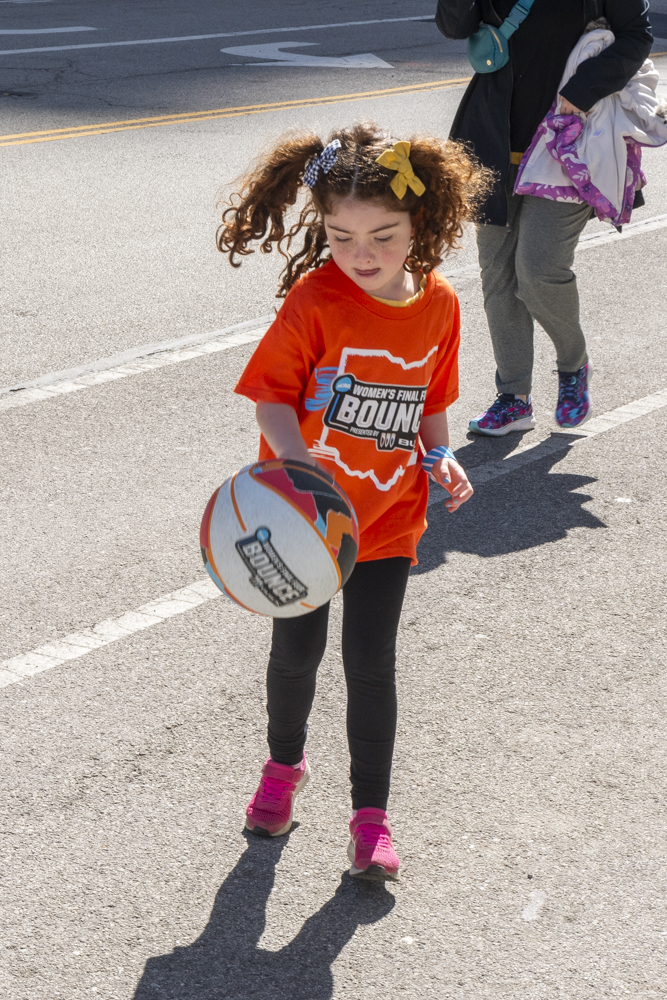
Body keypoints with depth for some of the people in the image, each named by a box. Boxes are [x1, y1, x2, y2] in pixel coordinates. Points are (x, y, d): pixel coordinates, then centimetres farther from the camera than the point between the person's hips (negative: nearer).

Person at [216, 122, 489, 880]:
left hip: (387, 515, 2)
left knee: (371, 662, 4)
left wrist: (440, 458, -6)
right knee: (297, 651, 12)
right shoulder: (315, 300, -18)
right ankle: (284, 764, 41)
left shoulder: (438, 305, -5)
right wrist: (292, 454, -34)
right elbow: (271, 394, -16)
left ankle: (371, 815, 18)